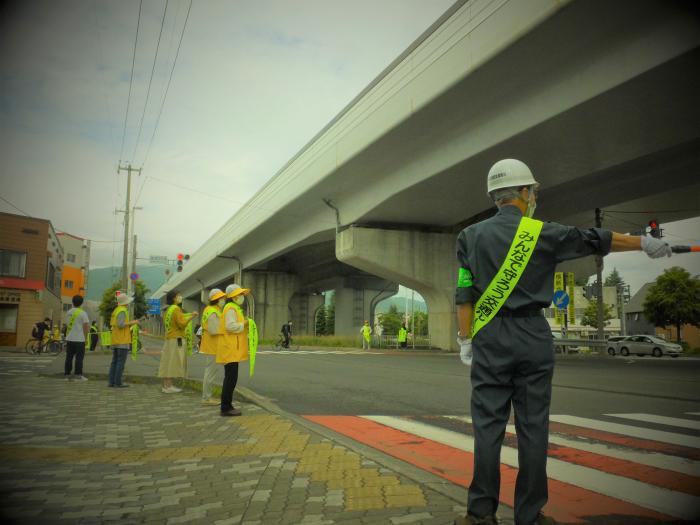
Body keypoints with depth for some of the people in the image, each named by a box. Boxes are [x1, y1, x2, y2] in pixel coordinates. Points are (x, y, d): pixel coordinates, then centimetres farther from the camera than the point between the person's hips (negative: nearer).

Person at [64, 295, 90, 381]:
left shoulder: (68, 312, 9)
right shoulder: (82, 313, -9)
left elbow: (67, 325, 17)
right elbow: (86, 326, -11)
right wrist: (86, 337, -2)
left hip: (69, 339, 6)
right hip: (79, 339, -6)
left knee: (69, 357, 10)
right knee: (79, 358, -2)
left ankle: (67, 374, 14)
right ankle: (78, 375, -4)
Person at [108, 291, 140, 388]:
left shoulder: (115, 310, 16)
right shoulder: (122, 311, -12)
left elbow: (112, 325, 18)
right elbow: (120, 324, -23)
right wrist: (132, 322, -12)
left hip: (115, 341, 9)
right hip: (123, 341, -9)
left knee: (114, 362, 10)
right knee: (121, 362, -7)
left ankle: (111, 382, 10)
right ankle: (118, 382, -7)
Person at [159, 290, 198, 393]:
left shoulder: (168, 309, 14)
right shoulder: (176, 309, -13)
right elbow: (182, 324, -18)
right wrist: (191, 316, -11)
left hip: (168, 338, 9)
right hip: (176, 339, -9)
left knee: (168, 363, 10)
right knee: (173, 362, -6)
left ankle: (166, 385, 14)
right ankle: (169, 386, -4)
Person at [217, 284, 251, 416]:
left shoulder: (235, 308, 20)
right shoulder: (231, 308, -13)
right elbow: (230, 326, -25)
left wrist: (244, 324, 7)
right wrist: (244, 324, -14)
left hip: (233, 349, 11)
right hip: (231, 349, -11)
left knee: (230, 378, 13)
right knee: (231, 378, -9)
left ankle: (227, 406, 19)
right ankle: (226, 408, -5)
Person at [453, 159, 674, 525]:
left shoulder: (472, 235, 4)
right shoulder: (542, 233, 0)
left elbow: (465, 294, -1)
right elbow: (596, 241, 12)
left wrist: (465, 339, 4)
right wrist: (645, 243, 26)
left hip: (490, 337, 1)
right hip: (533, 336, -1)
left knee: (488, 425, 3)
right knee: (533, 426, 6)